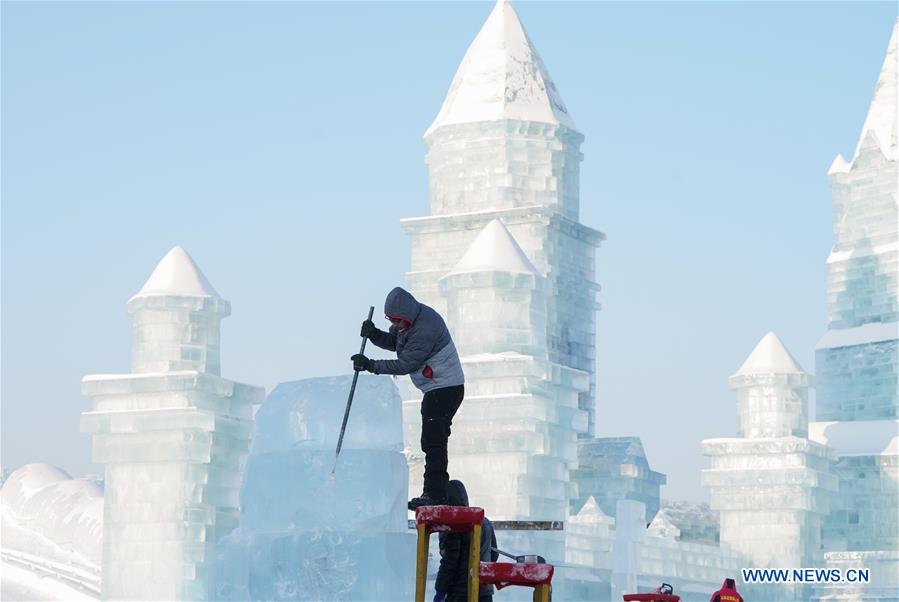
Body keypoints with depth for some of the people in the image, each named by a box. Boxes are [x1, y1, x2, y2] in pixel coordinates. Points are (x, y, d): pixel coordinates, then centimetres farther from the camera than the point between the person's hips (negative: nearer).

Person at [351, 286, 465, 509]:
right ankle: (437, 492, 21)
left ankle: (434, 495, -9)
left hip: (445, 388, -11)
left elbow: (405, 365, -24)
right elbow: (393, 342, 12)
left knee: (433, 442, -11)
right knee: (433, 441, 15)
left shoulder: (425, 330, -27)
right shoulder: (410, 317, 3)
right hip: (436, 389, 11)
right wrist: (374, 334, -9)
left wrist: (371, 365, -22)